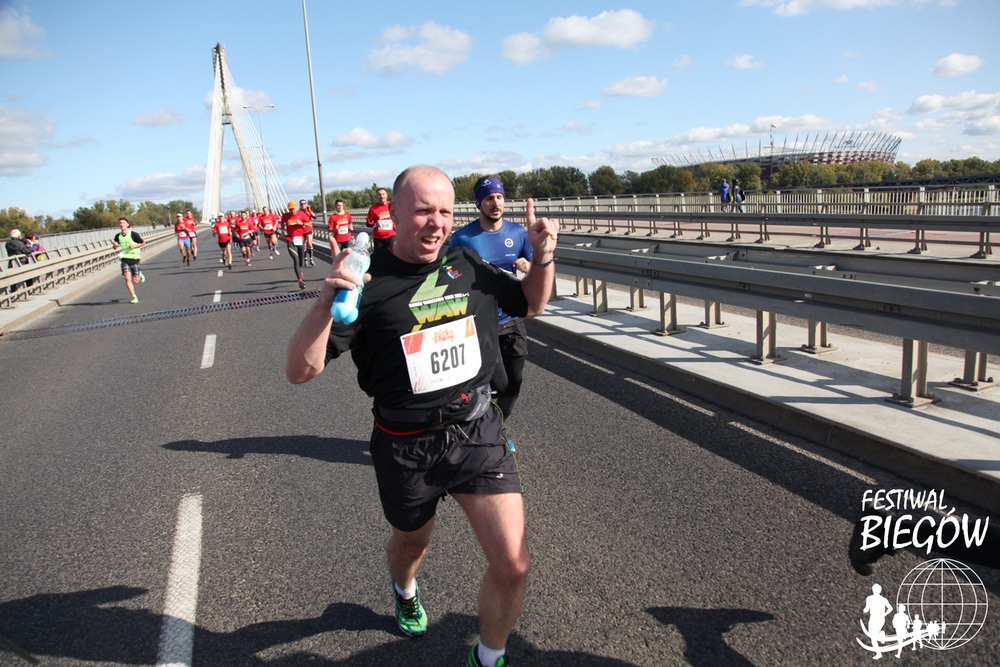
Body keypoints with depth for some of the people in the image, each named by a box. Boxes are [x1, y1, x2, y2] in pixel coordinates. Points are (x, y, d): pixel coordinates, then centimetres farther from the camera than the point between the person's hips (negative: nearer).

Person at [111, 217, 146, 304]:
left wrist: (134, 246, -17)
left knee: (135, 281, 2)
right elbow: (115, 248, 16)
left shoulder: (133, 234, -8)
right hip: (125, 259, 3)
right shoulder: (118, 236, 4)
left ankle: (140, 274, 38)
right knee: (127, 278, -14)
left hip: (134, 258, -3)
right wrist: (114, 244, -7)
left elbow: (143, 243, -2)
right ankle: (134, 297, -6)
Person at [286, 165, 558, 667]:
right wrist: (325, 302, -34)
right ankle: (405, 589, 65)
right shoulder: (366, 283, -13)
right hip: (406, 448, -2)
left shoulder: (468, 266, -1)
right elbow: (299, 371, -18)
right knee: (412, 542, 25)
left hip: (477, 432, 2)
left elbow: (531, 304, 18)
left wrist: (543, 257, -2)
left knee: (513, 565, -5)